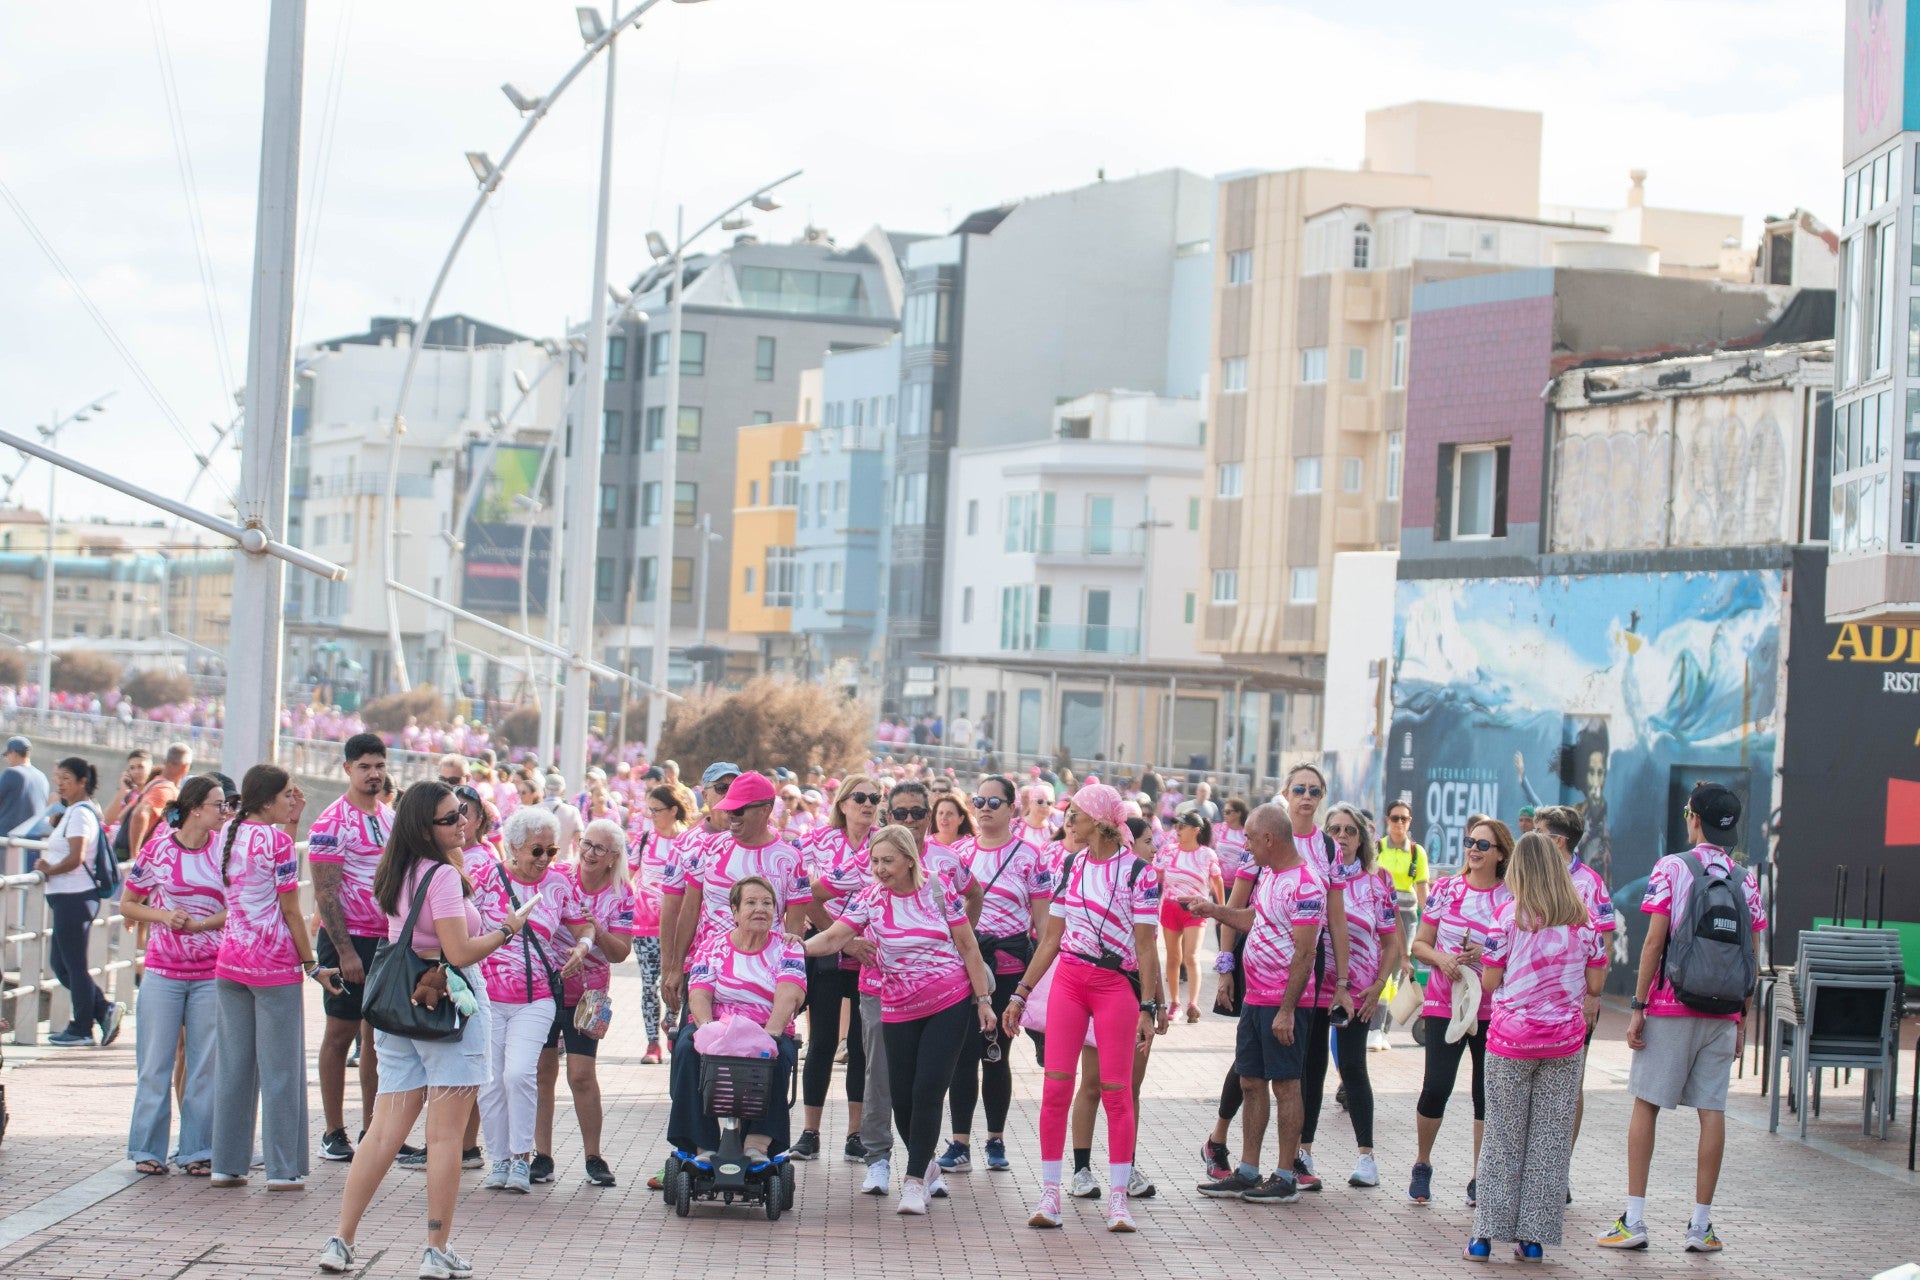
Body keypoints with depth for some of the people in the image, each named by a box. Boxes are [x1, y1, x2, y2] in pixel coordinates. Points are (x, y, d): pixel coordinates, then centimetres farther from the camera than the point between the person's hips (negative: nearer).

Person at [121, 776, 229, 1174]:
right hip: (162, 972, -1)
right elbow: (127, 905, 6)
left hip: (211, 973, 1)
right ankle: (148, 1149, 11)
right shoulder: (157, 851, -1)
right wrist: (163, 916, -10)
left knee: (205, 1064, 3)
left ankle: (198, 1150, 10)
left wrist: (198, 924, -13)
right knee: (156, 1062, 3)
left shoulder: (225, 851, 3)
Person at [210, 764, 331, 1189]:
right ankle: (282, 1169, 2)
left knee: (233, 1066, 11)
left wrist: (291, 822, 14)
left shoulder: (229, 835, 9)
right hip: (274, 965, -7)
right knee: (280, 1069, 0)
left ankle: (227, 1163, 14)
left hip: (230, 961, 7)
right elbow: (291, 910, -11)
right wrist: (312, 966, -5)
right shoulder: (276, 839, -12)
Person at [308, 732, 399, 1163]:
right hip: (349, 938, -6)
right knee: (341, 1033, 1)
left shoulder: (391, 817, 11)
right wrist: (345, 951, -19)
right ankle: (334, 1133, 7)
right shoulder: (332, 823, -10)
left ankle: (373, 1129, 15)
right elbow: (325, 893, -13)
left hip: (388, 938, 6)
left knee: (379, 1034, 9)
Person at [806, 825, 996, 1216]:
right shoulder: (870, 898, -1)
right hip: (899, 1010, 3)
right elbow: (833, 938, -11)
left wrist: (983, 999, 0)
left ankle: (914, 1181, -6)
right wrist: (799, 947, -31)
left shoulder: (937, 890, -5)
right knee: (902, 1095, 3)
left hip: (950, 1003, -3)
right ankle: (925, 1164, 29)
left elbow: (968, 946, 1)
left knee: (928, 1089, -11)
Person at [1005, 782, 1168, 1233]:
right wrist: (1020, 994, 11)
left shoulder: (1138, 872, -4)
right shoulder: (1069, 867, 10)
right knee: (1056, 1087, -3)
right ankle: (1049, 1194, 2)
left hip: (1116, 985, -4)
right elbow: (1051, 938, 14)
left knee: (1116, 1091, -2)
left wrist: (1148, 1006, -9)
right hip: (1068, 981, 4)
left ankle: (1118, 1197, 5)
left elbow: (1145, 946, -5)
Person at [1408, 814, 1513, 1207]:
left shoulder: (1511, 898, -1)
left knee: (1488, 1094, 2)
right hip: (1444, 1003, 0)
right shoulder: (1445, 889, 3)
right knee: (1436, 1087, -7)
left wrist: (1487, 955, -15)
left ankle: (1479, 1179, 14)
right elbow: (1419, 945, 7)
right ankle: (1422, 1164, 16)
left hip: (1493, 1009, 0)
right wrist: (1441, 958, -13)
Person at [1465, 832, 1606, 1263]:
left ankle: (1486, 1234, 8)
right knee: (1551, 1141, 7)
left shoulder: (1510, 914, -8)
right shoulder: (1582, 919, 1)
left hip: (1511, 1038, -2)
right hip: (1564, 1039, 2)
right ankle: (1534, 1238, 8)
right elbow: (1595, 984, 2)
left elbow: (1490, 981, -7)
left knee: (1503, 1139, 6)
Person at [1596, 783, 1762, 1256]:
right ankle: (1701, 1225, 7)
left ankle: (1634, 1220, 1)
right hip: (1722, 1013, 3)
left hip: (1670, 1008, -3)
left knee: (1646, 1106, 4)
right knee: (1712, 1111, 5)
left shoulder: (1671, 867, -5)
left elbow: (1654, 942, -9)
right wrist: (1743, 1017, 13)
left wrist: (1638, 1006, -5)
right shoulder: (1746, 880, 6)